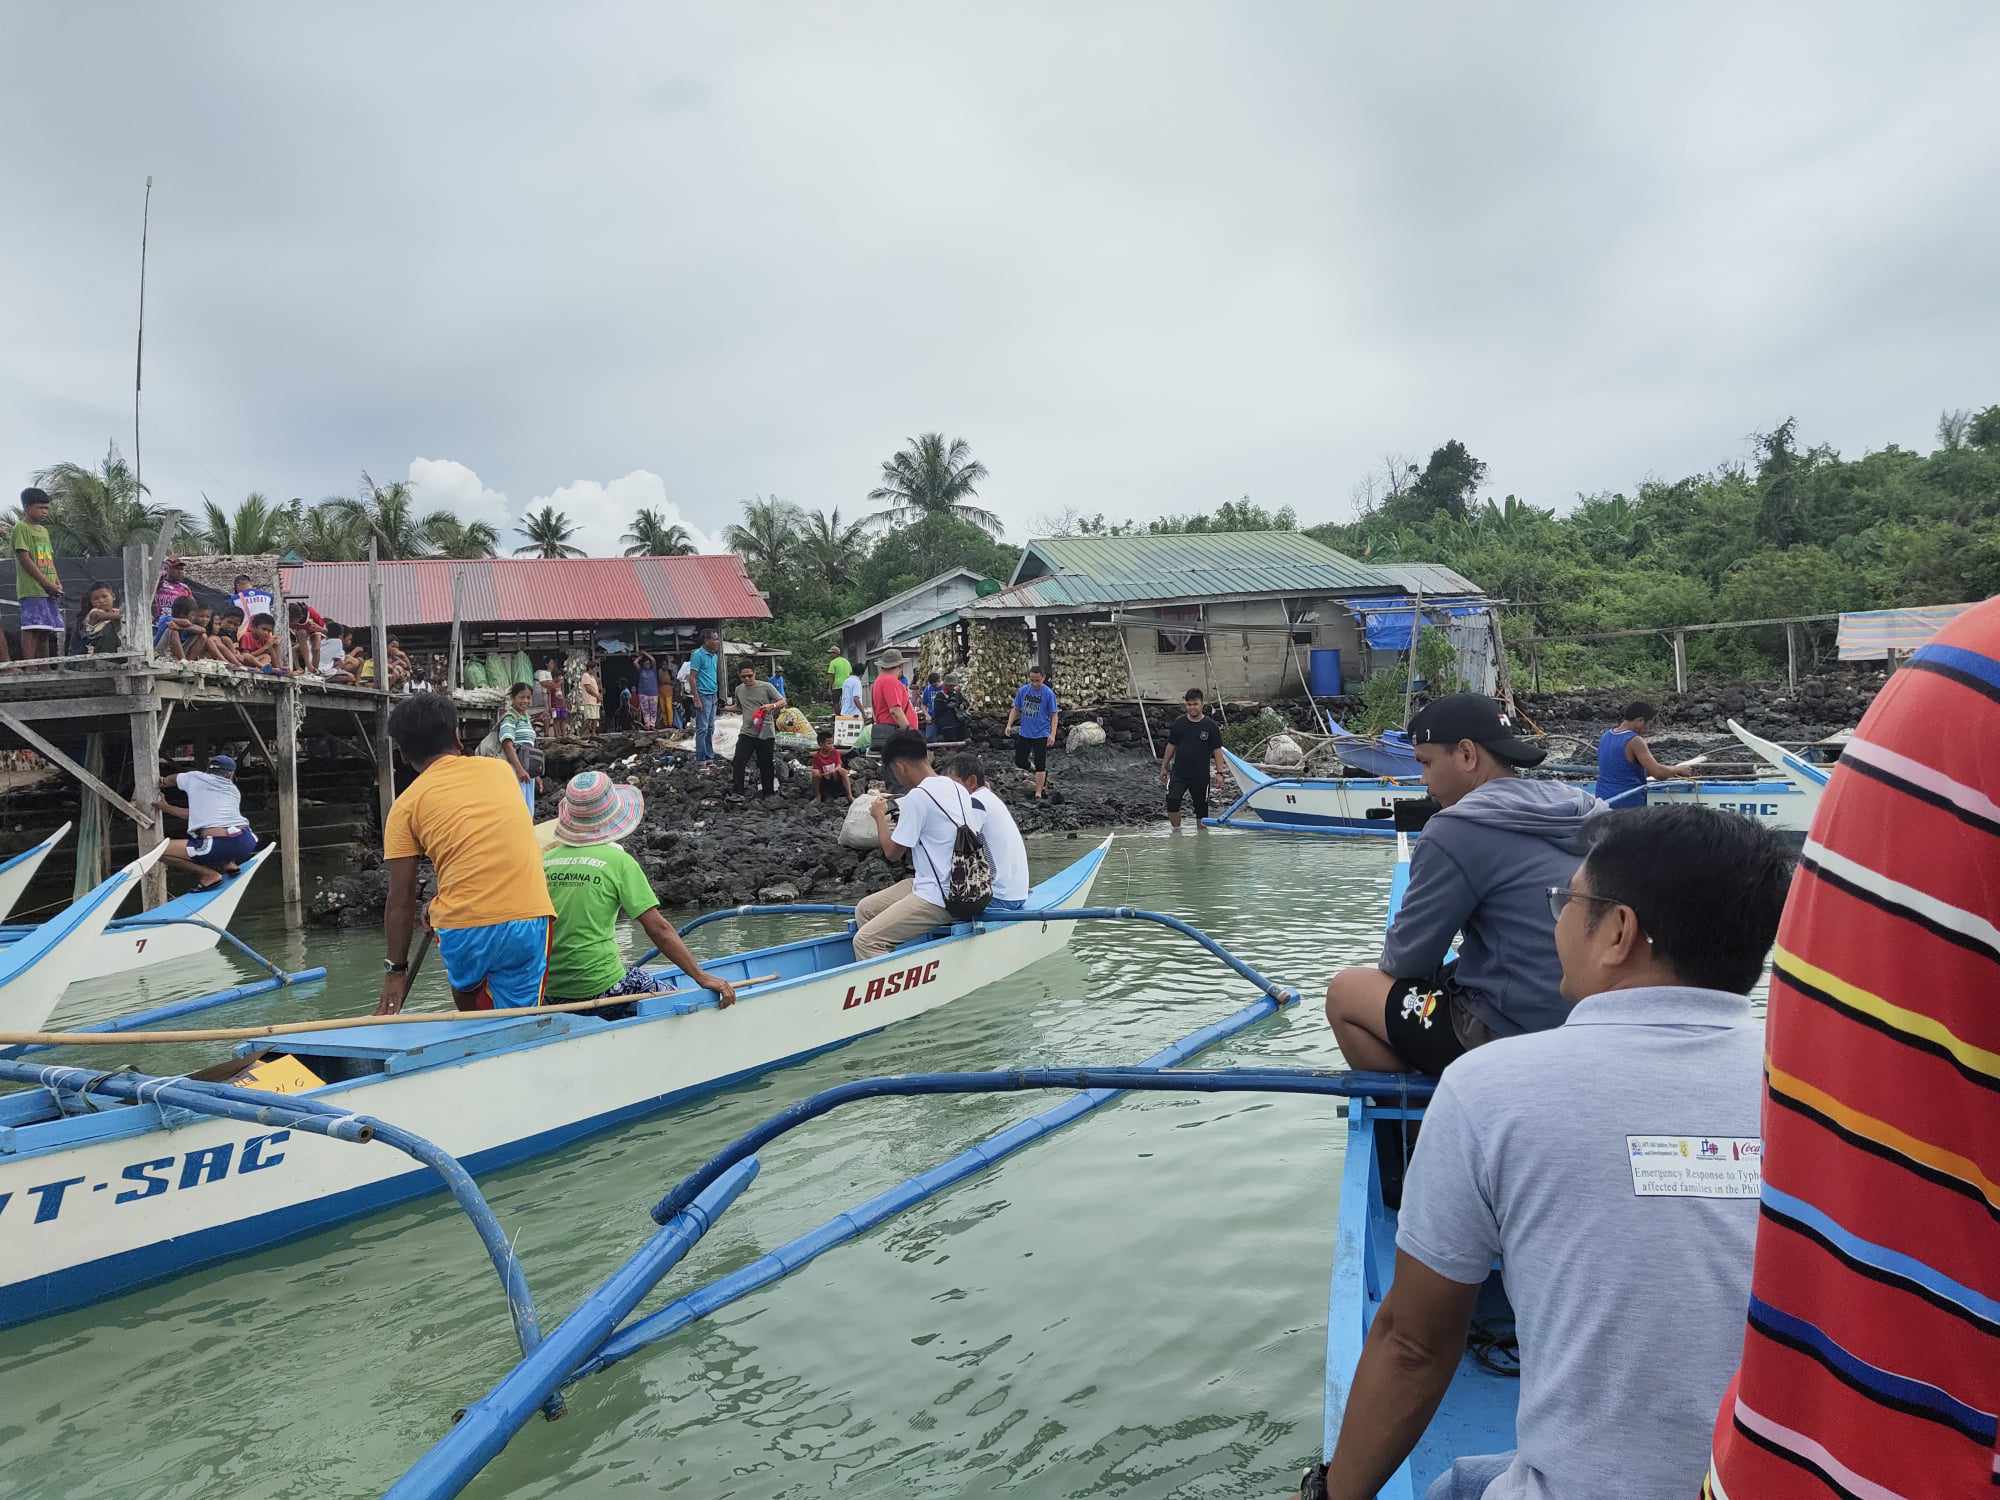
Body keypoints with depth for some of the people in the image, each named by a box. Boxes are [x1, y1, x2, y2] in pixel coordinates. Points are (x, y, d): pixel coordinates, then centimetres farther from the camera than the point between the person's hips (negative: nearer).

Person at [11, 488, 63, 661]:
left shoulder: (44, 530, 20)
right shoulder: (21, 528, -4)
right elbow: (24, 558, -11)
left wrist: (57, 582, 3)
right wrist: (47, 583, -15)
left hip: (49, 591, 8)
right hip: (32, 589, -8)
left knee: (46, 630, 7)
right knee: (31, 628, -12)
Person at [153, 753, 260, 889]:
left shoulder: (194, 777, 14)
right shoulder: (235, 791, 22)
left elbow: (170, 780, 36)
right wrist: (167, 808, 35)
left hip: (219, 846, -5)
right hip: (247, 844, 6)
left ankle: (209, 874, 0)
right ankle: (229, 863, 16)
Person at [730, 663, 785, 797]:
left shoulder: (766, 687, -5)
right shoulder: (739, 689, 10)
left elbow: (783, 701, -4)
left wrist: (772, 706, -22)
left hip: (766, 734, -3)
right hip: (747, 733, 3)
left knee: (766, 765, 4)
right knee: (739, 760, -13)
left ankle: (767, 792, 19)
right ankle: (738, 791, -6)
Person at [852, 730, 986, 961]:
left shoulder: (918, 796, -17)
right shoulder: (958, 788, 8)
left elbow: (892, 852, -10)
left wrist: (880, 815, 7)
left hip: (938, 899, -10)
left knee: (864, 941, -12)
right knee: (865, 909, 17)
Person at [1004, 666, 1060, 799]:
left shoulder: (1049, 693, -11)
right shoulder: (1023, 690, 0)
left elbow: (1054, 715, -8)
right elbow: (1016, 709, 10)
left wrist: (1052, 734, -17)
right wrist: (1009, 725, -3)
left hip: (1041, 735, -5)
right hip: (1025, 733, 5)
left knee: (1040, 765, -2)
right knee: (1019, 762, 9)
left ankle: (1038, 793, 7)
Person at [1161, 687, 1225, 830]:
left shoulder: (1211, 726, -2)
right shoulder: (1179, 723, 3)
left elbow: (1217, 750, 0)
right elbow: (1171, 746, 10)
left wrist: (1219, 772, -8)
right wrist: (1164, 767, 11)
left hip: (1201, 775, 0)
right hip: (1179, 773, 0)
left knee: (1201, 807, 8)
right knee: (1172, 799, -20)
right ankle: (1176, 831, -5)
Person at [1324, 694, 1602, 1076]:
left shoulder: (1458, 829, -16)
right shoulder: (1581, 810, 8)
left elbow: (1407, 959, -9)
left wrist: (1392, 965, 13)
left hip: (1512, 1044, -8)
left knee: (1344, 991, 4)